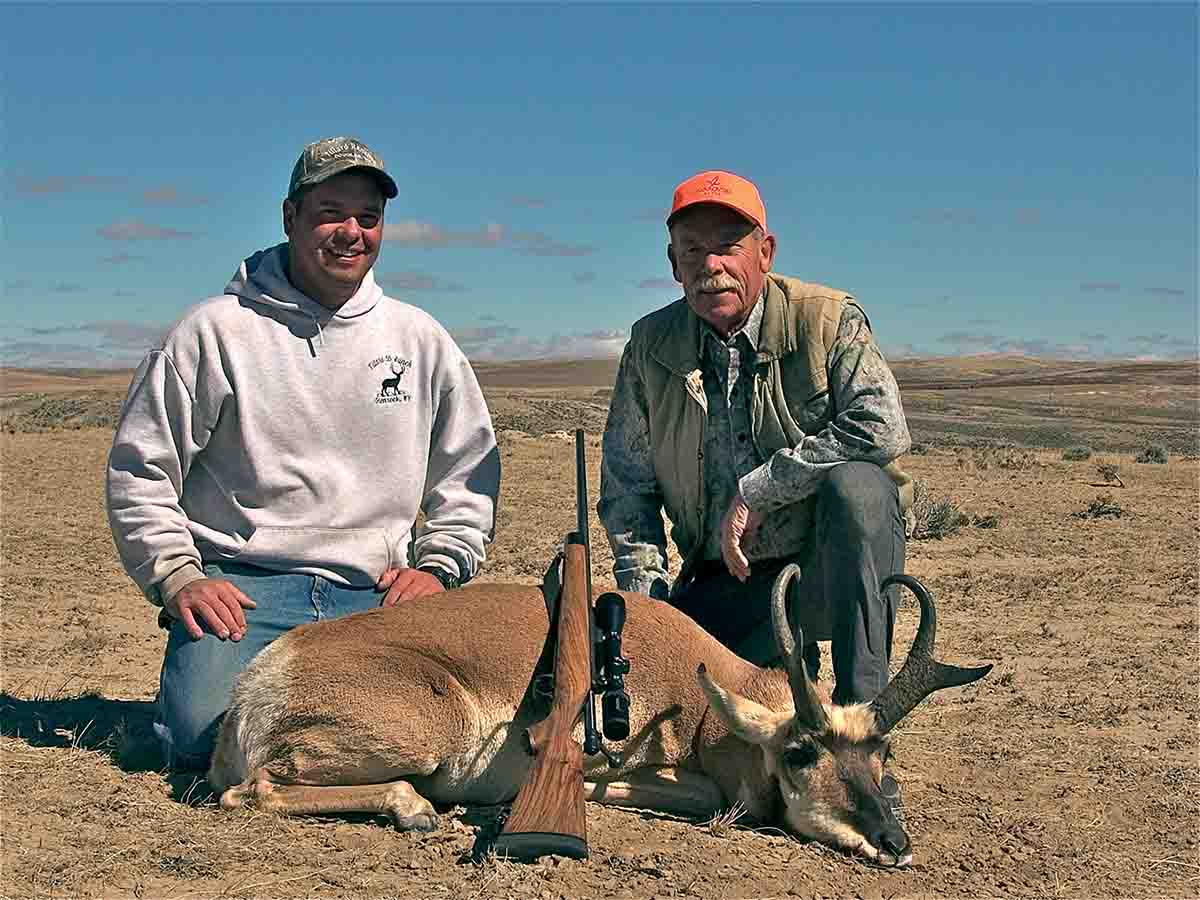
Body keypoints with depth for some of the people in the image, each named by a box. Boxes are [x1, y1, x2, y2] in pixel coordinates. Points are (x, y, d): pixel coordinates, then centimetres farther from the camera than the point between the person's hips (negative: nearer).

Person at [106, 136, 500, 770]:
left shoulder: (421, 341, 12)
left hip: (374, 593, 3)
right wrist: (177, 576, -6)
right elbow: (140, 468, 5)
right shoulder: (217, 330, 3)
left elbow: (468, 474, 20)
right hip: (242, 585, -2)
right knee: (206, 734, -26)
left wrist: (437, 565, 6)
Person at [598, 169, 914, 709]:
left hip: (828, 566, -3)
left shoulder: (828, 320, -7)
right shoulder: (651, 345, 3)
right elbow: (626, 483, 8)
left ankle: (862, 705, -23)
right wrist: (646, 597, -3)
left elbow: (882, 427, -24)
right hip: (723, 584, 3)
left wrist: (755, 492, -22)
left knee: (854, 486, -34)